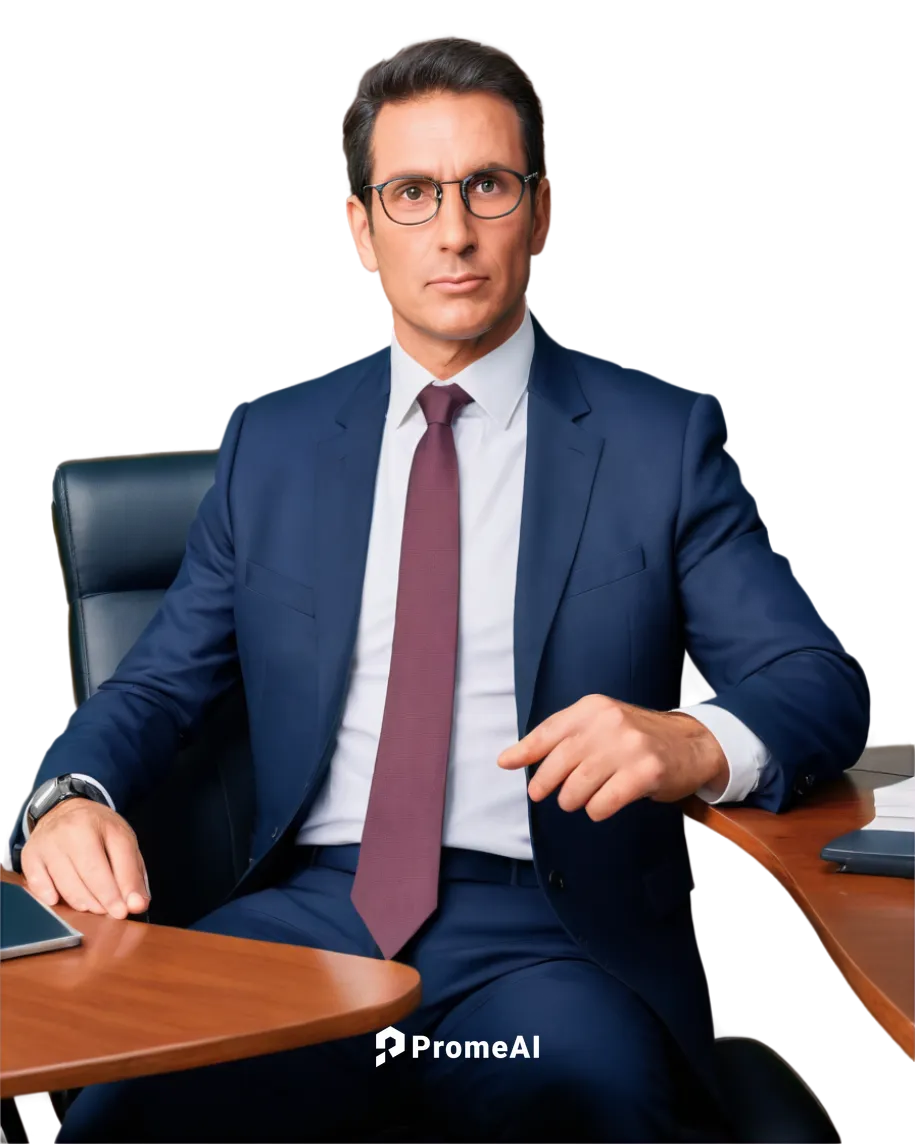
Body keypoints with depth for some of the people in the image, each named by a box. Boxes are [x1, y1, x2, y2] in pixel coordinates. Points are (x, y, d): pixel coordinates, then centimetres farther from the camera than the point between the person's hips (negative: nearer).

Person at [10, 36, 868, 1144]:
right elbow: (156, 683, 14)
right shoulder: (270, 440, 15)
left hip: (547, 932, -1)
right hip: (307, 910, 2)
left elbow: (824, 686, 2)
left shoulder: (661, 439, 6)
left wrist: (698, 743, -21)